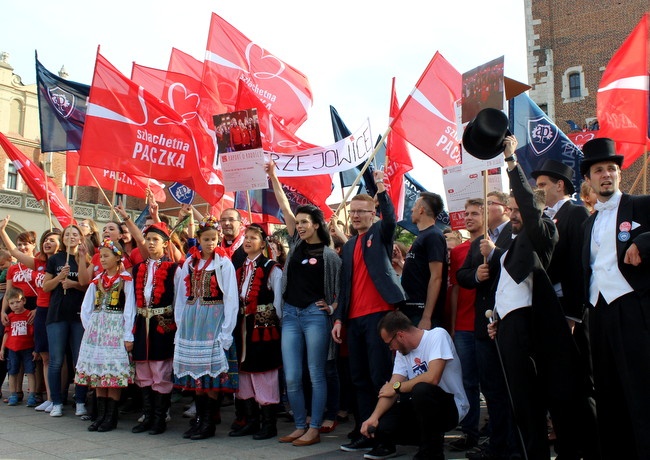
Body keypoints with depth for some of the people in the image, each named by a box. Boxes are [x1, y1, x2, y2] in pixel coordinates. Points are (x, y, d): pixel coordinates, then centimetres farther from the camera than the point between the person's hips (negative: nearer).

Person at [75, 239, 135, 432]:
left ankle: (111, 417, 4)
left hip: (116, 329, -6)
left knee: (114, 373, -4)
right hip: (95, 328, 6)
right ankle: (100, 415, 12)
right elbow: (86, 307, 14)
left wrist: (128, 336, -12)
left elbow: (129, 309, -8)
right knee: (97, 372, 6)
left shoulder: (126, 280, -4)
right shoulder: (97, 280, 13)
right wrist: (89, 327, 3)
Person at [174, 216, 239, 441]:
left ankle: (209, 422, 5)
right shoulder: (189, 263, 10)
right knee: (195, 371, 7)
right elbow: (182, 295, 13)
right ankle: (199, 418, 17)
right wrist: (181, 323, 7)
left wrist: (226, 331, -11)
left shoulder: (224, 263, -4)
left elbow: (231, 298, -7)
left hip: (214, 319, -5)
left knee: (212, 371, -3)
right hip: (191, 320, 5)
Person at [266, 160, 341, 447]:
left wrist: (333, 308, -11)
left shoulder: (329, 255, -2)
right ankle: (300, 426, 16)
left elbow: (343, 287, 1)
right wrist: (273, 176, 8)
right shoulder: (296, 245, 10)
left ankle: (314, 429, 8)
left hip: (315, 315, -5)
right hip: (290, 315, 5)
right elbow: (285, 208, 9)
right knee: (291, 378, 4)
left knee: (316, 375, 0)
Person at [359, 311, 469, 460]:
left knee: (421, 389, -36)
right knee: (380, 427, -17)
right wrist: (374, 416, -17)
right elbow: (391, 388, 0)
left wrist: (397, 387, -14)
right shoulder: (402, 351, 7)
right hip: (421, 407, 6)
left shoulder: (437, 335, -16)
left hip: (451, 408, -6)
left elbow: (432, 378, -29)